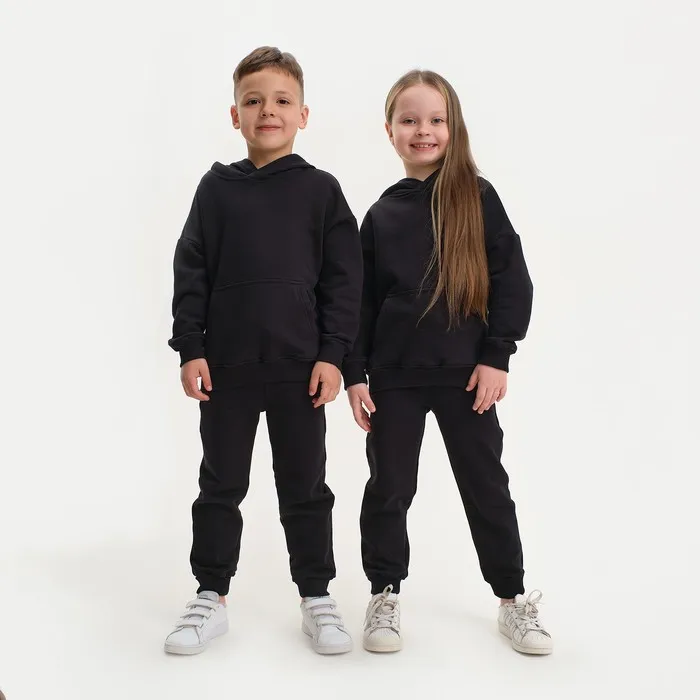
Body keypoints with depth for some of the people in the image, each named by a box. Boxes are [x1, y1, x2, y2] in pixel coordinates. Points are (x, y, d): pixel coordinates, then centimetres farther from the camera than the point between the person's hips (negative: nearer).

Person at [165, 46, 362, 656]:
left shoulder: (321, 190, 1)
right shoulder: (217, 189, 5)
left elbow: (343, 279, -1)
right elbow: (191, 272, 4)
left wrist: (332, 354, -7)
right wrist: (190, 348, -3)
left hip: (300, 365, -1)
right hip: (226, 364, 2)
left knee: (305, 487, 9)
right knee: (220, 484, 11)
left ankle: (317, 597, 23)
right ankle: (212, 596, 24)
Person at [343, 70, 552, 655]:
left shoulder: (477, 197, -1)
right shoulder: (381, 215, 6)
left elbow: (512, 280, -4)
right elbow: (361, 299, 7)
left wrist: (497, 356, -10)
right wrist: (354, 373, 1)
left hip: (465, 370, -2)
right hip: (395, 375, 2)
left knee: (487, 485, 8)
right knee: (389, 487, 8)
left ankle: (513, 597, 23)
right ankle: (385, 594, 25)